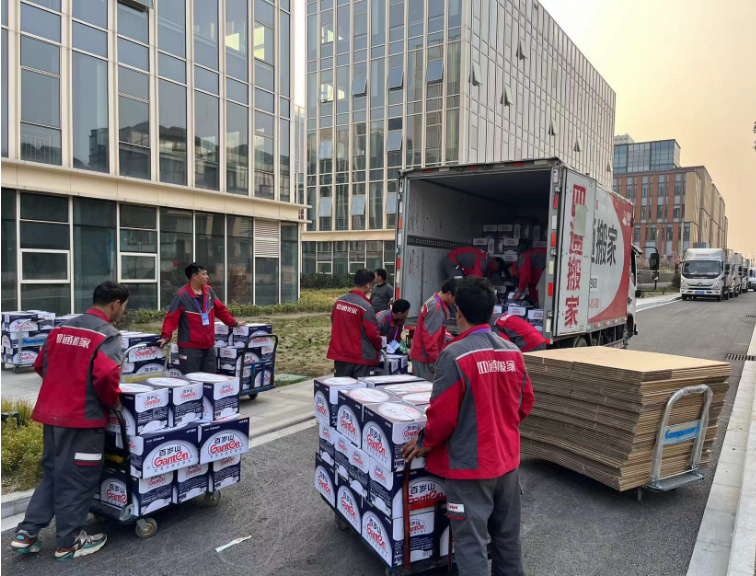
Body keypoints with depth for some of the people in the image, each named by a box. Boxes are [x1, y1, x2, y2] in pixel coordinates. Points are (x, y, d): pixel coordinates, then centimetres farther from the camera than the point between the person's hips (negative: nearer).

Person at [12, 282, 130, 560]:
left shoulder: (61, 329, 10)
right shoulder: (108, 335, -15)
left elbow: (41, 366, 16)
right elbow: (106, 376, -27)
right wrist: (113, 402, -9)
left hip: (51, 412, 8)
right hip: (84, 417, -7)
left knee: (52, 473, 22)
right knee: (77, 479, 7)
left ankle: (26, 533, 22)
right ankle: (69, 542, 19)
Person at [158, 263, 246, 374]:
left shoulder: (209, 291, 8)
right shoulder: (181, 296, -11)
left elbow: (220, 310, 19)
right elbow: (171, 318, -14)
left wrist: (234, 323, 24)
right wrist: (166, 337, -25)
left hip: (209, 346, 6)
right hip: (190, 348, -6)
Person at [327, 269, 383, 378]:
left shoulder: (339, 301, 1)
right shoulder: (366, 307, -18)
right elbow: (372, 333, -13)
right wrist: (379, 346, 7)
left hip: (340, 354, 6)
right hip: (360, 357, -6)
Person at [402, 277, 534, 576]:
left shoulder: (455, 354, -21)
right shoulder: (513, 352, -1)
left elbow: (442, 414, -19)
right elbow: (525, 402, 10)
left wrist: (424, 443, -1)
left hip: (470, 465, -6)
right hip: (507, 459, 7)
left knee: (471, 543, 5)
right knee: (507, 537, 21)